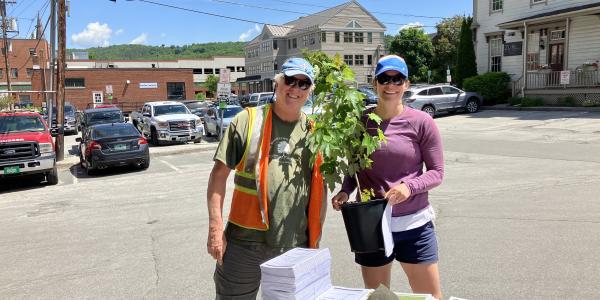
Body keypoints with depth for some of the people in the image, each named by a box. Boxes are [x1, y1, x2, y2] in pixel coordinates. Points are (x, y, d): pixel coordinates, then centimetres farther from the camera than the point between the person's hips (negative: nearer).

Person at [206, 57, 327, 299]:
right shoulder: (248, 120, -4)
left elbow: (320, 188, 12)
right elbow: (219, 174, -4)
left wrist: (315, 239, 11)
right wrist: (216, 228, -10)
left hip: (296, 246, 3)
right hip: (245, 242, -3)